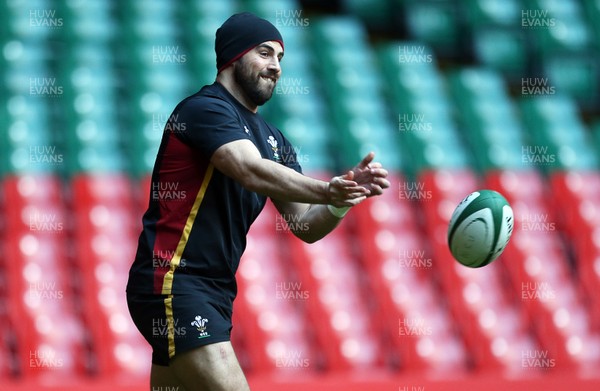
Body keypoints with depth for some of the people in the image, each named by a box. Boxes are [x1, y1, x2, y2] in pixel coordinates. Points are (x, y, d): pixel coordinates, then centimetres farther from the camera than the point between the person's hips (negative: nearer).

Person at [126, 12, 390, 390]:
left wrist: (344, 197, -10)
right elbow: (252, 171, -27)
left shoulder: (272, 140, 16)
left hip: (214, 293, 9)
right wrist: (328, 190, -40)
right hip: (173, 284, -9)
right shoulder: (206, 108, -9)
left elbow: (307, 226, 10)